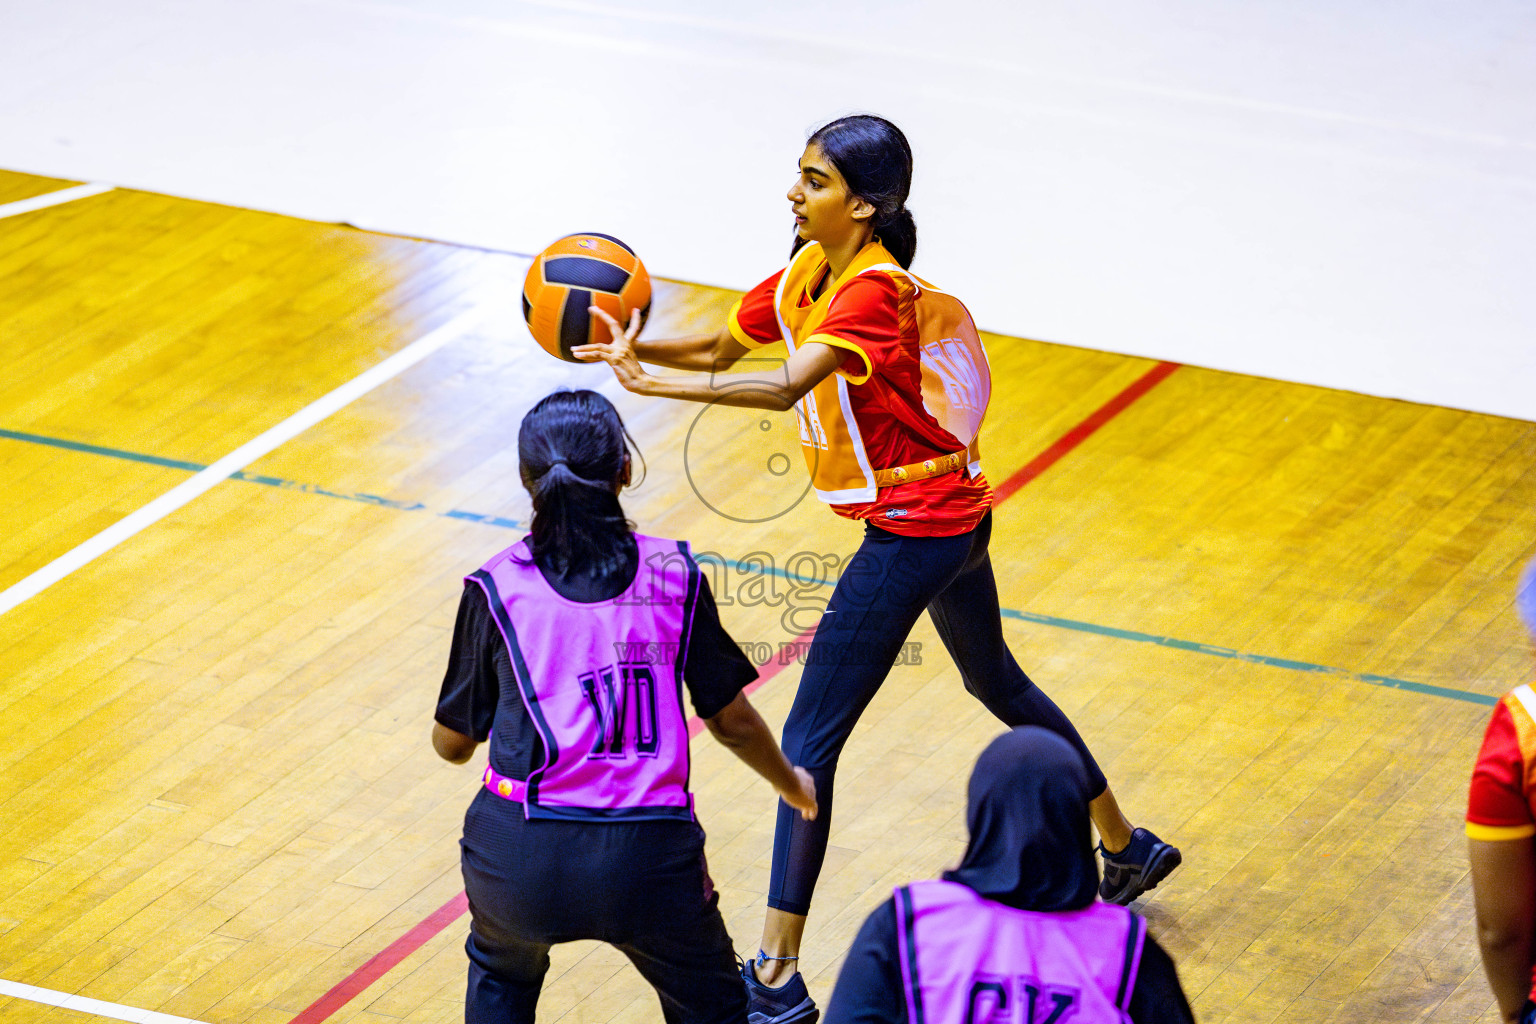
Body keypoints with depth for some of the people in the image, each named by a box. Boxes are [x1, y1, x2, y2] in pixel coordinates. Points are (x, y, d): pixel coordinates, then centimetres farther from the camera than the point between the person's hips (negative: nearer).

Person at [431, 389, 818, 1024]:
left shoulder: (496, 590, -1)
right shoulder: (674, 573, 1)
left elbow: (453, 744, 9)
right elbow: (733, 722, 10)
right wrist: (791, 783, 31)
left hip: (521, 858, 0)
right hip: (651, 855, 0)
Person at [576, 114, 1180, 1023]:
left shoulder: (873, 290, -25)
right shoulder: (809, 268, 2)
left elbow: (788, 385, -40)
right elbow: (723, 348, 7)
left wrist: (649, 383, -47)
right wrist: (633, 346, -13)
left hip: (914, 529, -10)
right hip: (951, 514, 10)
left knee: (808, 745, -9)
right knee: (997, 683, 30)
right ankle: (1129, 847, 47)